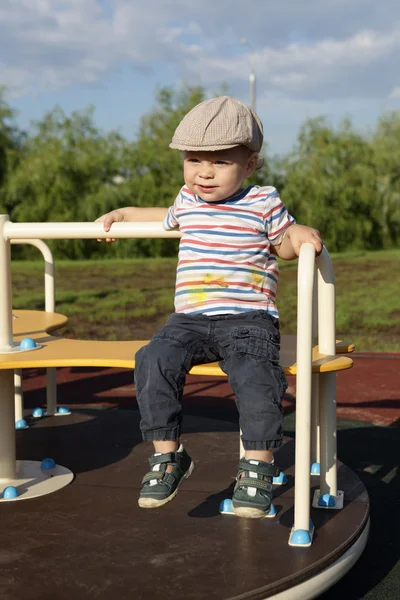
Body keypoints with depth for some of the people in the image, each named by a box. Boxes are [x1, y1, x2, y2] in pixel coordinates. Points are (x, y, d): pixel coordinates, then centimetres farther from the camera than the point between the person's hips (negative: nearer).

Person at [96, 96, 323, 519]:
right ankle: (167, 455, -12)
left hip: (249, 320, -4)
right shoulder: (187, 199, 15)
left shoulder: (263, 202, 2)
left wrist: (301, 235, -7)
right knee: (154, 360, -24)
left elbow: (282, 243, 15)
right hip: (189, 320, 4)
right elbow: (169, 219, 39)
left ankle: (258, 464, -17)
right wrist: (124, 214, 39)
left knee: (254, 374, -32)